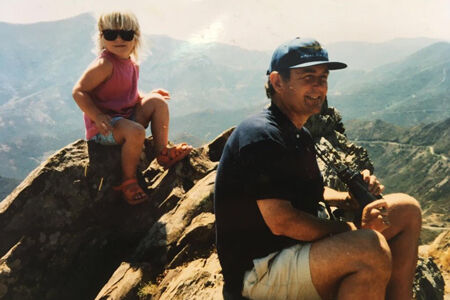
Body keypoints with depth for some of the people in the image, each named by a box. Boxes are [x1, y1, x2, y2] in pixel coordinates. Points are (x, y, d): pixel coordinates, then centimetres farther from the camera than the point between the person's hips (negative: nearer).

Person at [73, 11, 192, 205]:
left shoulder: (132, 64, 10)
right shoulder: (104, 65, -17)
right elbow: (78, 91, -18)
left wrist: (146, 97, 8)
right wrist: (97, 116, -28)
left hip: (128, 115, 8)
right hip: (104, 125, -8)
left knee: (157, 102, -4)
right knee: (136, 132, -34)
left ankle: (163, 152, 1)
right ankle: (128, 181, -15)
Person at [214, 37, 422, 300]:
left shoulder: (299, 135, 14)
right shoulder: (261, 136, -18)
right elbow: (281, 221, -25)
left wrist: (349, 198, 2)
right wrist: (356, 231, -16)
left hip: (299, 247, 10)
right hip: (260, 270, -10)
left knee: (406, 209, 7)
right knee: (370, 248, -35)